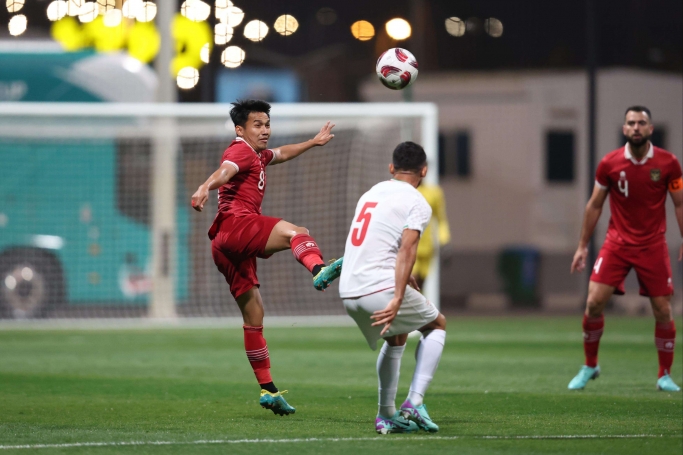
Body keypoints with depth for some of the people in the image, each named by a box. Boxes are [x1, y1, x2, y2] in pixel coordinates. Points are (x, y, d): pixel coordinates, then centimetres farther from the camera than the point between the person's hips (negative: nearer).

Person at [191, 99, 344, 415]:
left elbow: (281, 154, 54)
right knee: (296, 232, -33)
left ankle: (268, 390, 14)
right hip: (235, 223, -10)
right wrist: (206, 187, -44)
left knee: (254, 316, 11)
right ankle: (319, 270, -67)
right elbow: (224, 171, -24)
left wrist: (313, 142, 59)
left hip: (228, 247, 10)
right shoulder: (241, 151, -1)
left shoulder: (257, 154, 31)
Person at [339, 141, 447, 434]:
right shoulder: (418, 204, -2)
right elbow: (406, 250, -18)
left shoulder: (370, 194, 21)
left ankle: (386, 415, 26)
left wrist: (408, 284, 45)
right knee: (437, 324, 17)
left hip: (349, 293, 7)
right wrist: (397, 300, -25)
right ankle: (414, 403, 2)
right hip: (381, 289, -7)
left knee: (396, 337, 31)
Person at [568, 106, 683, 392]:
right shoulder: (609, 164, -4)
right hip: (617, 243, 0)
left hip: (653, 246, 0)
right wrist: (582, 246, 5)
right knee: (594, 302, -10)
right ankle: (590, 366, 10)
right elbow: (595, 205, 6)